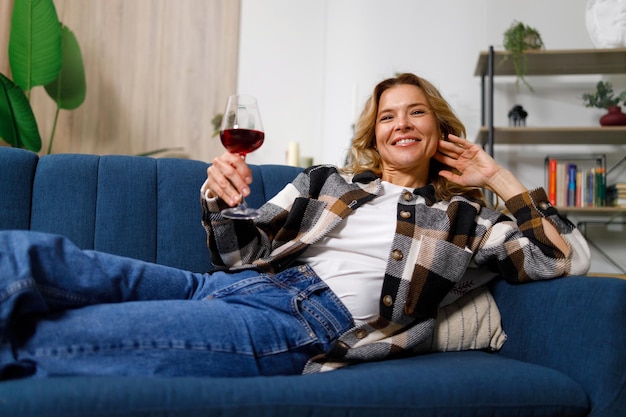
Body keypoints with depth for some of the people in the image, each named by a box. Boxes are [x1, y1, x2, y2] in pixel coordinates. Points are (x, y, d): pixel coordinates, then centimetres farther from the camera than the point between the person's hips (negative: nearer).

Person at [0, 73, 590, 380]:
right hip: (232, 287, 5)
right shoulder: (322, 181, 25)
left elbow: (569, 258, 12)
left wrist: (499, 179, 14)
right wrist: (220, 200, -1)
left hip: (307, 328, -4)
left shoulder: (463, 218, 20)